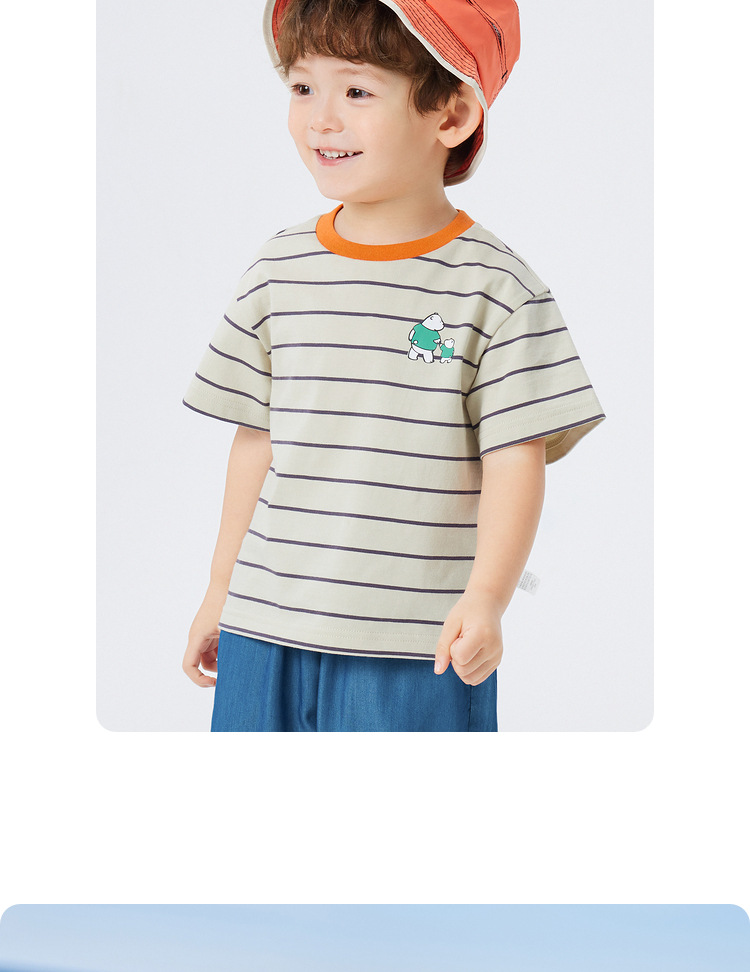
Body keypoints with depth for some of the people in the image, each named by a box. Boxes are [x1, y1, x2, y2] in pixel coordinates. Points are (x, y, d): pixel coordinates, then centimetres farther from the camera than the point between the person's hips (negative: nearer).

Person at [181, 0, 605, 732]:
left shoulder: (493, 288, -8)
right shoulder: (279, 271, 4)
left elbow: (516, 459, -9)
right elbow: (257, 439, 11)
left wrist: (486, 599, -20)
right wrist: (222, 589, 14)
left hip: (420, 645, -4)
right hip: (268, 626, 4)